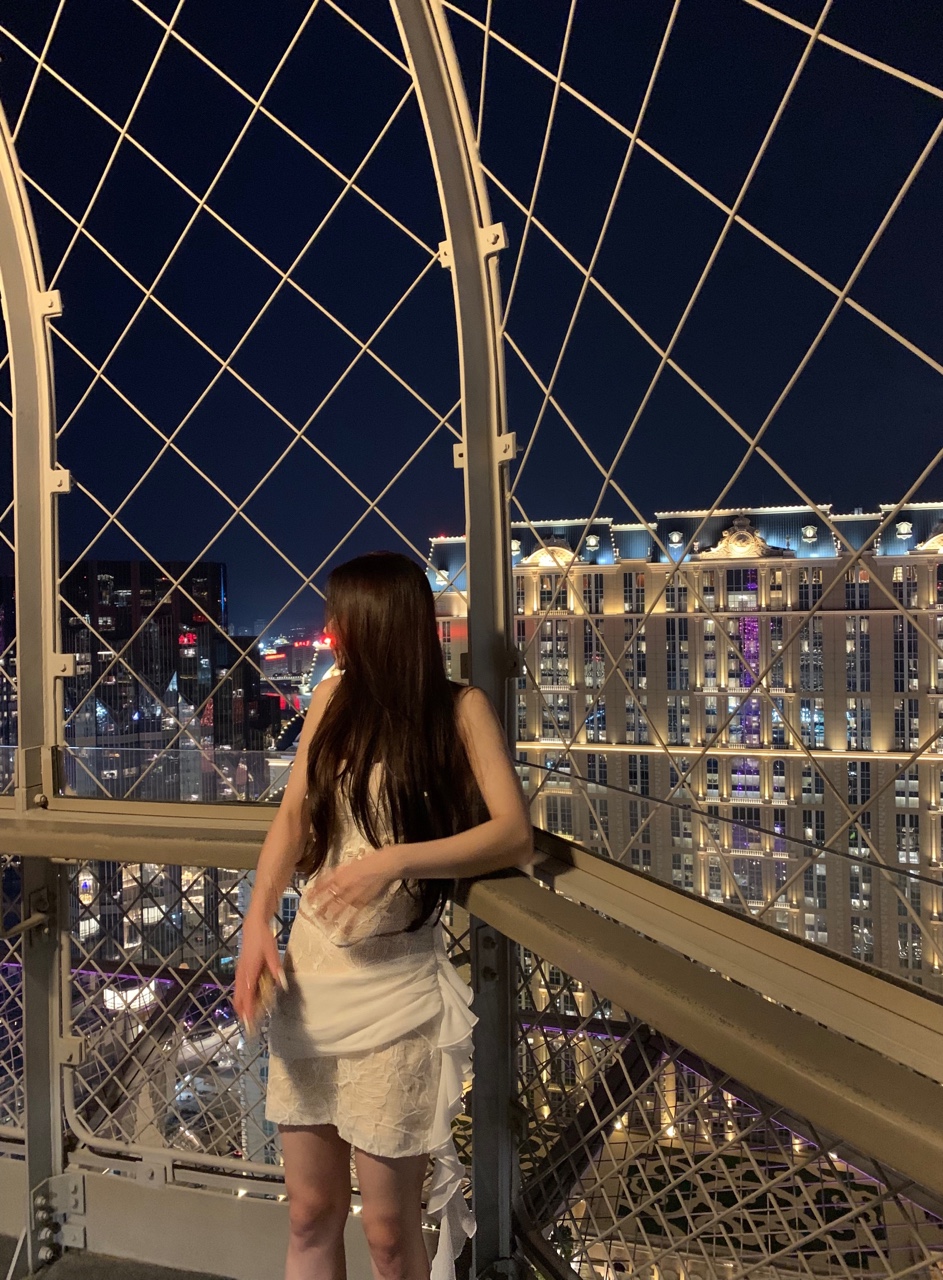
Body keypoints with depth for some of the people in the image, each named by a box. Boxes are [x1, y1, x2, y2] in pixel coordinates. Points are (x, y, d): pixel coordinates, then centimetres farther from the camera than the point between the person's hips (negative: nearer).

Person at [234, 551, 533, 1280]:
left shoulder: (459, 709, -7)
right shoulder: (332, 699, 6)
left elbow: (515, 836, -16)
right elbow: (294, 816, 8)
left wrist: (395, 861, -25)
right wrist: (258, 918, -7)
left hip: (393, 984, -4)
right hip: (308, 971, 5)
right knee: (310, 1215, 15)